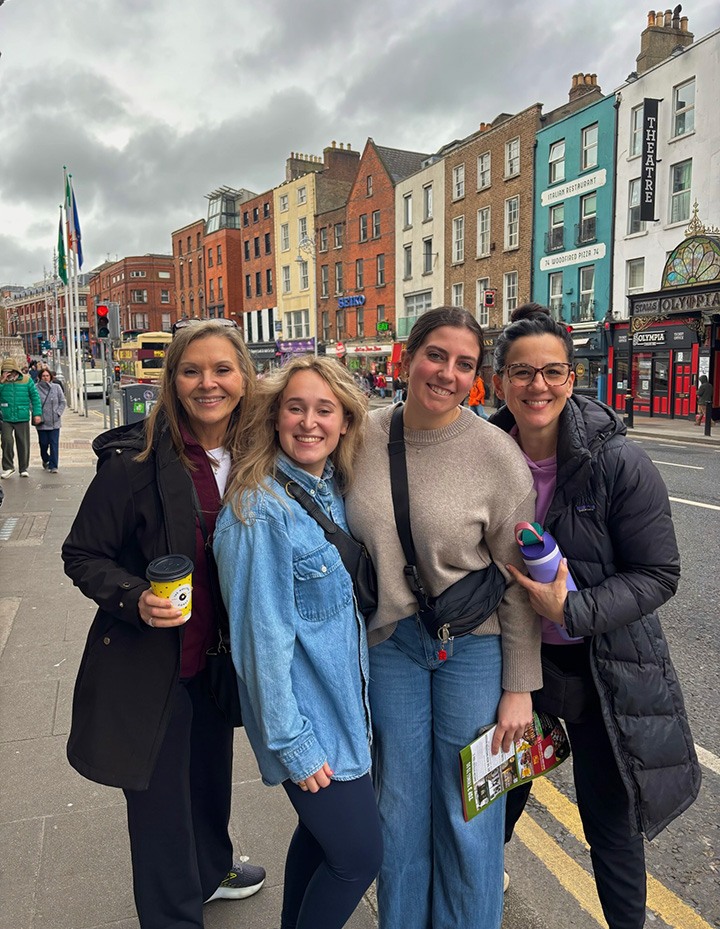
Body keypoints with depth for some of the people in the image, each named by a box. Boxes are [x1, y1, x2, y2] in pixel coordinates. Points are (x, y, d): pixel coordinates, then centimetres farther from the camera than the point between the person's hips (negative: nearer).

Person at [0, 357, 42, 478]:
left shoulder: (27, 380, 2)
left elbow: (35, 397, 6)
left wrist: (37, 413, 1)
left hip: (22, 418, 0)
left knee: (23, 444, 5)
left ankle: (23, 469, 19)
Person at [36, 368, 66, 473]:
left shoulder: (56, 387, 5)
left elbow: (62, 402, 8)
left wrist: (58, 413, -3)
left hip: (54, 422, 1)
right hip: (41, 422, -1)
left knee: (54, 444, -3)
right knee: (43, 443, 6)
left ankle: (53, 466, 2)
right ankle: (45, 460, 33)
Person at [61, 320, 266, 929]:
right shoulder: (135, 460, -19)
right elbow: (83, 556, -10)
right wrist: (135, 599, -26)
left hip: (219, 656, 5)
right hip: (150, 666, -5)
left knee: (213, 770, 25)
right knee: (161, 801, 10)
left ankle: (212, 868, 55)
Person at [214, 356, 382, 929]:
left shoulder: (333, 491, 0)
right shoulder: (260, 511, -23)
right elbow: (263, 637, -21)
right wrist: (292, 744, -16)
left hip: (344, 703, 7)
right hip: (308, 722, -7)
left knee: (322, 830, 24)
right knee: (360, 856, 6)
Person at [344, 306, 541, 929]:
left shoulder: (498, 455, -13)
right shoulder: (363, 437, -4)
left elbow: (519, 581, -7)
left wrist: (520, 687, -6)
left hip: (474, 644, -2)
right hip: (389, 643, 3)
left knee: (467, 814, 12)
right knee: (400, 806, 17)